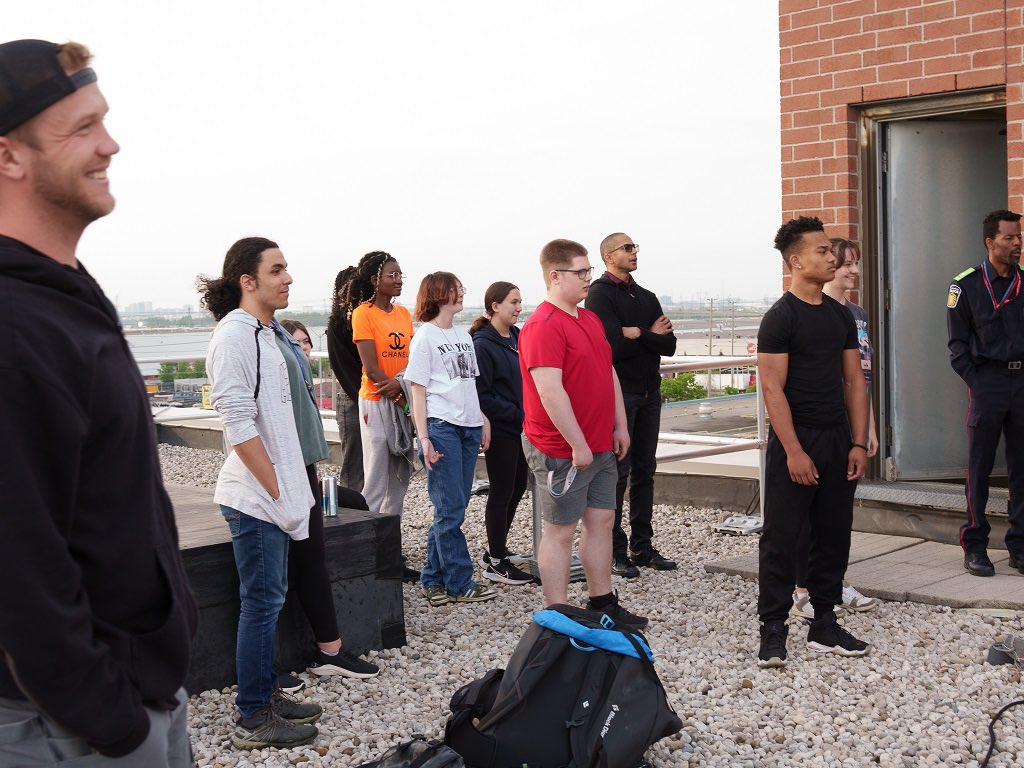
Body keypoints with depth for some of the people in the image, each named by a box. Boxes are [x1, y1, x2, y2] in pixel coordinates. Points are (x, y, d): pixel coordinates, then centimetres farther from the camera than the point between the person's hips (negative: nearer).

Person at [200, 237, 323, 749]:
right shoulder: (234, 335, -16)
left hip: (274, 493, 9)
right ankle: (253, 719, 8)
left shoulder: (263, 333, 14)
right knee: (261, 602, -2)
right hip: (255, 496, -9)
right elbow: (239, 424, -21)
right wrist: (277, 492, -18)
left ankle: (265, 694, 28)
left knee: (269, 598, 16)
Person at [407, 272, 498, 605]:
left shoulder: (464, 336, 17)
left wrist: (483, 419, 11)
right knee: (451, 509, -3)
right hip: (441, 427, -7)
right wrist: (424, 438, -13)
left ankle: (434, 579, 16)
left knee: (451, 510, 9)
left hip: (469, 428, 7)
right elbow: (418, 391, -6)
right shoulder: (425, 337, -3)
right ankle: (459, 583, 3)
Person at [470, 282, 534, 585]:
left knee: (517, 488, 14)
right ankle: (495, 562, 9)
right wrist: (517, 414, -18)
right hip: (500, 431, -8)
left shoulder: (517, 337, 10)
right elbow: (482, 396, -17)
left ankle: (496, 550, 28)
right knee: (501, 493, -1)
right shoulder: (483, 344, -14)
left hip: (520, 428, 8)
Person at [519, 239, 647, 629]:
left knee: (601, 520, 14)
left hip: (600, 447, 9)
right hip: (562, 450, -9)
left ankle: (603, 604, 26)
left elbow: (609, 373, 21)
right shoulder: (544, 326, -18)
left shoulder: (591, 319, 13)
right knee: (560, 531, 0)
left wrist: (620, 425, 15)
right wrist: (578, 445, -22)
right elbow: (550, 392, -25)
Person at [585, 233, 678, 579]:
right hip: (618, 392, -7)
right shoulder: (600, 294, -6)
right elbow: (613, 345, -19)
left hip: (649, 393, 7)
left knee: (644, 471, 10)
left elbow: (669, 345, 4)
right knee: (617, 472, -4)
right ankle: (615, 551, 3)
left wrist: (638, 334, -10)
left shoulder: (646, 297, 16)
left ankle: (643, 547, 18)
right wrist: (651, 336, -5)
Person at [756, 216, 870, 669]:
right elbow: (773, 387, -14)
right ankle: (773, 629, 6)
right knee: (782, 537, -2)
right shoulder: (781, 318, -9)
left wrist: (858, 443, 5)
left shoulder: (840, 315, 11)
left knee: (833, 535, 10)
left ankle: (824, 625, 21)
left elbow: (854, 381, 12)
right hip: (795, 442, -7)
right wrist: (793, 451, -18)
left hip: (837, 441, 7)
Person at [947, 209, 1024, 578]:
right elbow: (957, 343, 1)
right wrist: (975, 380, -6)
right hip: (988, 379, -3)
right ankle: (975, 547, 9)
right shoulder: (967, 285, 0)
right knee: (980, 466, 2)